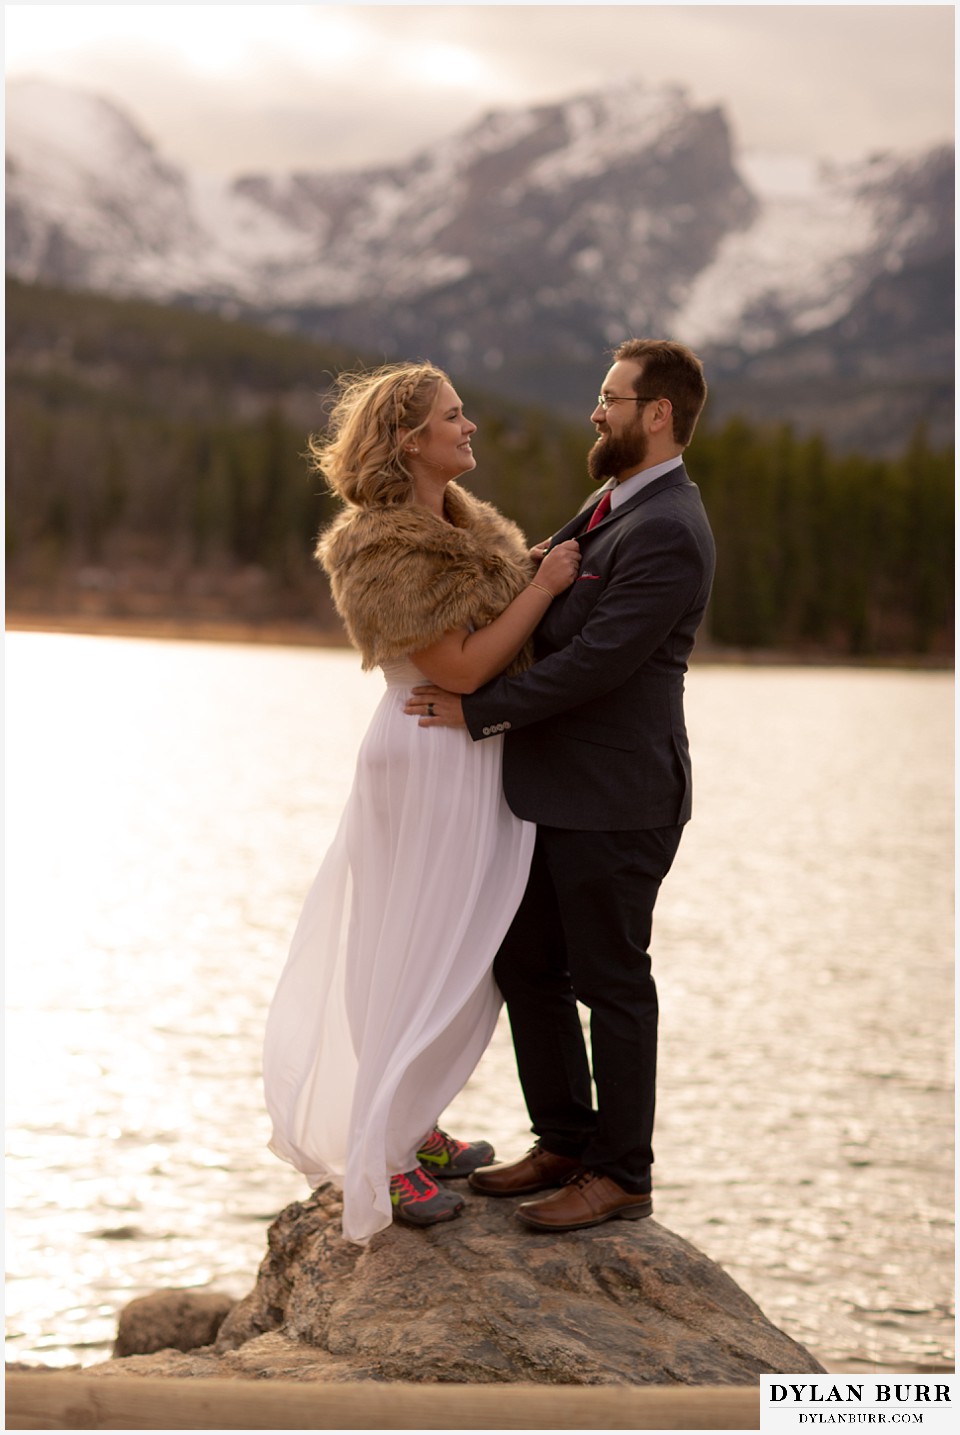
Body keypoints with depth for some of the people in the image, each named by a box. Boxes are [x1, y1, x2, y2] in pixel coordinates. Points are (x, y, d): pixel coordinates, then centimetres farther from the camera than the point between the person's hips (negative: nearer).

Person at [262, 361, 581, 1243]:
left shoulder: (465, 527, 11)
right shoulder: (389, 551, -19)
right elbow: (463, 667, -22)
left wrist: (564, 559, 3)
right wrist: (545, 586, -18)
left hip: (471, 761, 10)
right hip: (433, 762, -10)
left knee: (458, 954, 17)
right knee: (422, 956, -2)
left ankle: (416, 1130, 29)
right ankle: (382, 1160, 9)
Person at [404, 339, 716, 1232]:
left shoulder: (667, 534, -19)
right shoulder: (613, 506, 13)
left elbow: (595, 662, -23)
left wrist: (477, 710, -16)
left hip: (614, 801, -10)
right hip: (556, 788, 10)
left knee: (611, 983, 1)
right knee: (526, 964, 15)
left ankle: (622, 1174, 13)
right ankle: (565, 1143, 28)